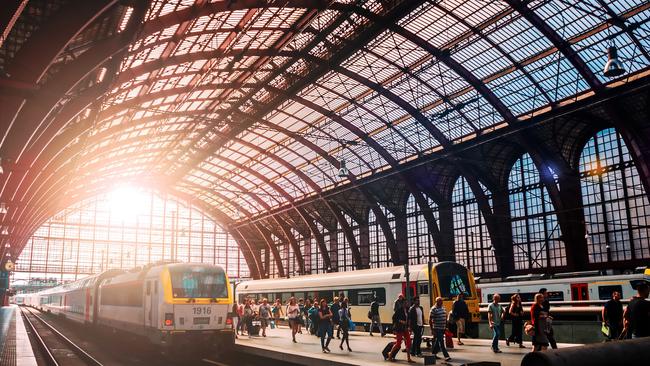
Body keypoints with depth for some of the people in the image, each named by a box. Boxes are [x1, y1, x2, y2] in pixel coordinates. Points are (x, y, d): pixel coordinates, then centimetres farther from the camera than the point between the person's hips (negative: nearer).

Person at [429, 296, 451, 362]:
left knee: (437, 342, 15)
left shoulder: (443, 308, 11)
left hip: (442, 328, 7)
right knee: (441, 342, -8)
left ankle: (434, 353, 26)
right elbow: (430, 320, -11)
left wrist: (446, 327, 16)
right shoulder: (433, 309, -11)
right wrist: (432, 329, -14)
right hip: (437, 329, -7)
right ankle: (446, 356, -8)